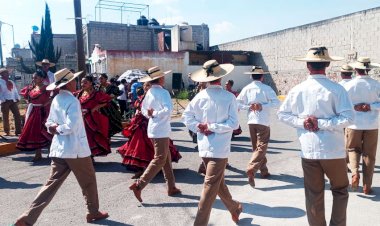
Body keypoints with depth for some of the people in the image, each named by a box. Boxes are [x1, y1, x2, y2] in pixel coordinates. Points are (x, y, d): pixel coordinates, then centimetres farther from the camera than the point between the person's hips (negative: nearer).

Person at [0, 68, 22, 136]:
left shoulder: (11, 82, 18)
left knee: (17, 115, -3)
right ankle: (7, 132, 14)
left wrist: (17, 98, 6)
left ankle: (18, 132, 1)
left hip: (13, 101, 5)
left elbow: (15, 91, 18)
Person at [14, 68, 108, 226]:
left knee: (52, 184, 10)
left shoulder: (56, 100, 11)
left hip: (58, 149, 8)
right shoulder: (72, 101, -17)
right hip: (76, 149, -8)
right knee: (89, 181, 12)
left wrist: (53, 127, -4)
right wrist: (59, 129, -9)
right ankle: (93, 212, 27)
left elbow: (49, 122, 16)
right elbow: (71, 126, -26)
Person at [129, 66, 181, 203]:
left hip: (153, 129, 9)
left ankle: (171, 187, 23)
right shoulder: (163, 92, -14)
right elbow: (168, 110, -28)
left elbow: (143, 109, 17)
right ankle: (139, 185, -6)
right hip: (161, 130, -9)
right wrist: (155, 114, -15)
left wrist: (150, 114, 1)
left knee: (166, 158, 15)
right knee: (159, 160, -4)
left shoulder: (149, 92, 11)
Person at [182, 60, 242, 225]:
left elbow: (186, 116, 0)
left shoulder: (200, 96, -2)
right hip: (219, 147, -4)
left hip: (204, 146, 4)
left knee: (218, 182, 20)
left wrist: (200, 128, -2)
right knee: (211, 186, 1)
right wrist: (212, 127, -9)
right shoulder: (229, 97, -9)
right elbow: (234, 123, -12)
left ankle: (234, 208, 40)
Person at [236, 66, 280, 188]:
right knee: (261, 147, -4)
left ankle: (264, 171, 26)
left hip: (251, 121, 4)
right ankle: (251, 169, -22)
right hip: (263, 122, -4)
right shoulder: (266, 88, -6)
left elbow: (237, 103, 1)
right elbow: (276, 102, -14)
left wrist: (248, 107, -2)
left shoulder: (246, 88, 3)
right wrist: (263, 106, -12)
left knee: (256, 147, 16)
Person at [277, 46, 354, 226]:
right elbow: (347, 117, -14)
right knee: (340, 191, 19)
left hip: (308, 150, 2)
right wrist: (322, 123, -8)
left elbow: (282, 114, 4)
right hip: (334, 150, -2)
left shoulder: (298, 90, -1)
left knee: (313, 194, 13)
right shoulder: (336, 89, -9)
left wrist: (302, 122, -2)